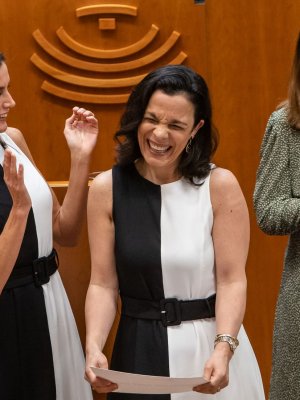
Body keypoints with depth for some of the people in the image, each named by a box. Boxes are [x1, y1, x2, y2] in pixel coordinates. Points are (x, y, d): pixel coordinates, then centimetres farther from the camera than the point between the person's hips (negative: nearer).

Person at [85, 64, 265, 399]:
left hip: (210, 342, -1)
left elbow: (231, 280, -11)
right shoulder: (106, 189, -4)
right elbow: (103, 283, -5)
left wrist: (223, 348, -25)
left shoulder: (220, 186, -9)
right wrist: (94, 346, -20)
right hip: (139, 349, 1)